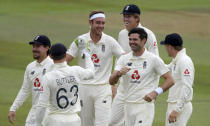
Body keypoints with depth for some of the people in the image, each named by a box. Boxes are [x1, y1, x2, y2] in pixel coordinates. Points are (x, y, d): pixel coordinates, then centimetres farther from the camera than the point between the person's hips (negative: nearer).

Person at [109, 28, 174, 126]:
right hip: (128, 106, 5)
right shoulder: (124, 58, 7)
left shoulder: (154, 59, -4)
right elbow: (111, 81, -1)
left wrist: (155, 92, -18)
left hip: (145, 106, -5)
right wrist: (118, 73, -24)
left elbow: (170, 80, -3)